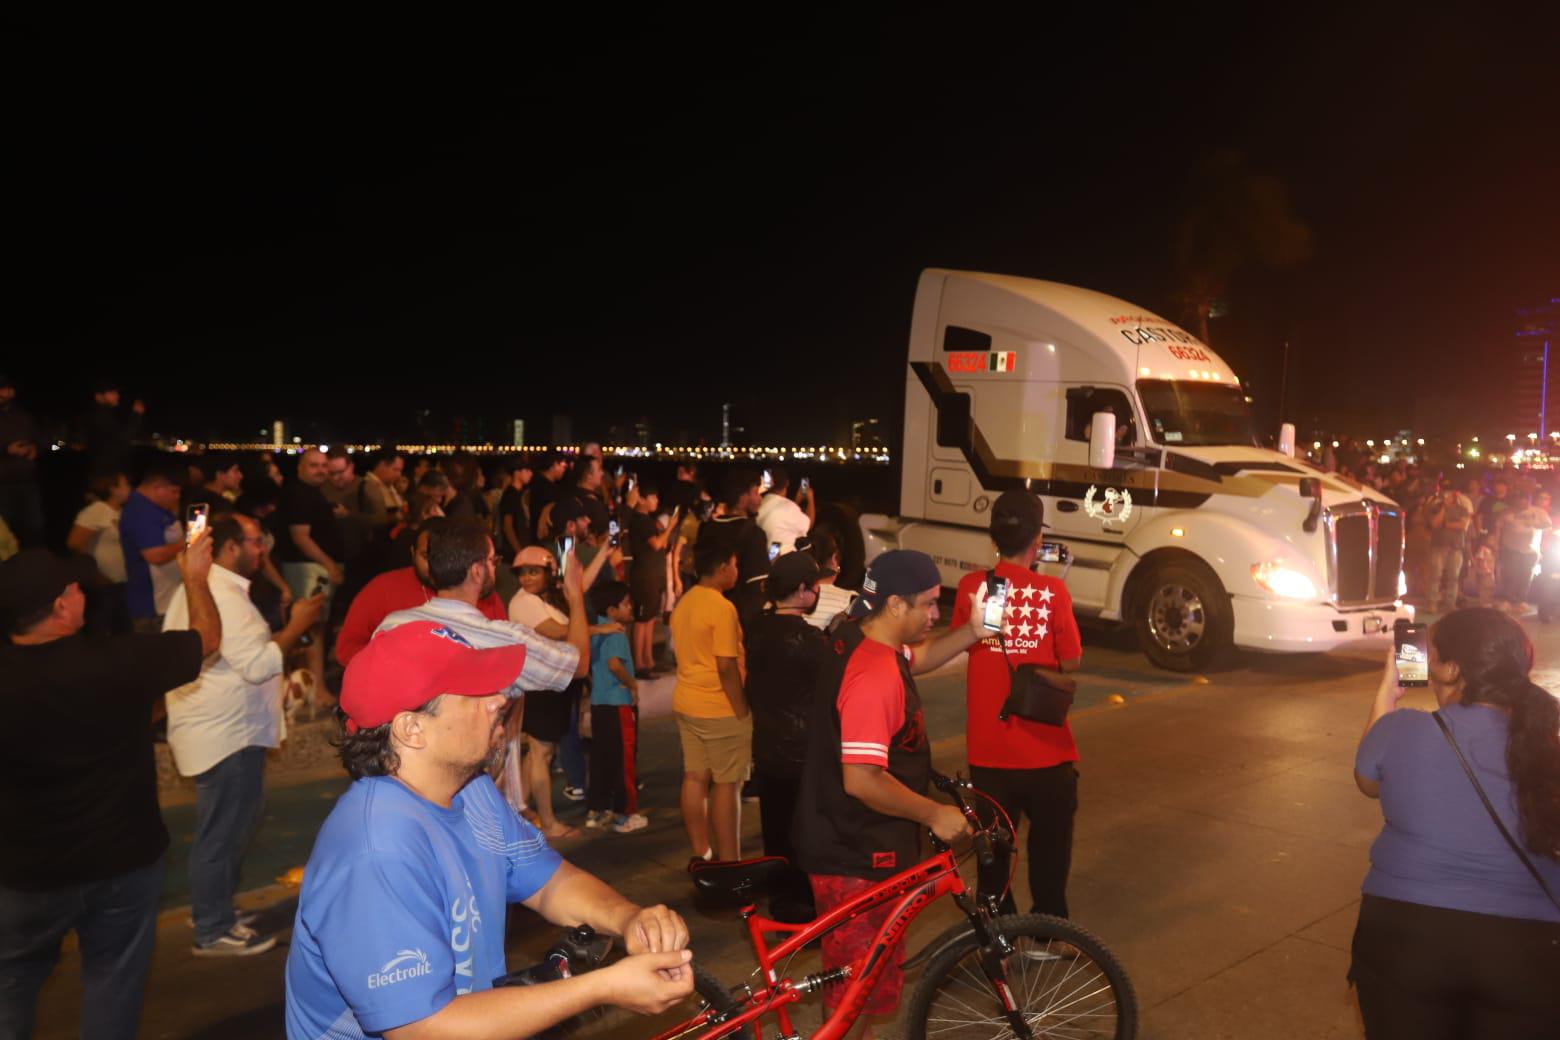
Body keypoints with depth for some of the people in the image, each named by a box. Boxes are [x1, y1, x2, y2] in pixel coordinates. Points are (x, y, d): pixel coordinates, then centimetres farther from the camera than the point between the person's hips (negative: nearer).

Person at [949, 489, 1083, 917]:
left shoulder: (972, 587, -6)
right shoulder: (1052, 590, -12)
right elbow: (1070, 662, -6)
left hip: (987, 750, 2)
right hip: (1044, 750, -2)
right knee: (1050, 851, 16)